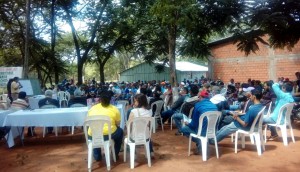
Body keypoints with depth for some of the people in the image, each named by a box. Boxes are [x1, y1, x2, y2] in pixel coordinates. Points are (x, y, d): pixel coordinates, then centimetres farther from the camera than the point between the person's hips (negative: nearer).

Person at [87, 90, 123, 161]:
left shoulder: (92, 108, 9)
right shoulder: (114, 109, 2)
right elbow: (117, 124, 10)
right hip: (109, 134, -2)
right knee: (120, 131, 30)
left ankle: (97, 156, 38)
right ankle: (115, 154, 35)